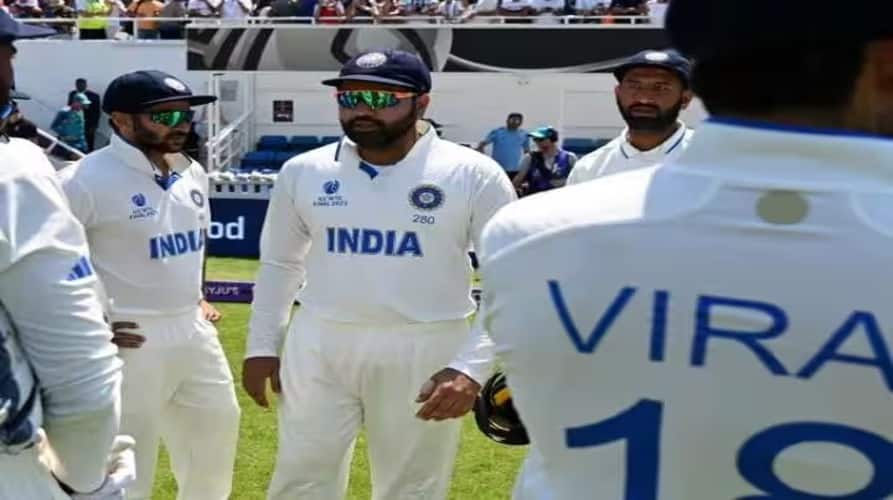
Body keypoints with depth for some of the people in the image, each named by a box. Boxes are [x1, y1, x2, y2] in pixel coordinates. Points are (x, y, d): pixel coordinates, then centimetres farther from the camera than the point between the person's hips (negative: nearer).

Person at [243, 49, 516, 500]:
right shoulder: (305, 171, 3)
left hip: (425, 352, -2)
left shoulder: (473, 175, -8)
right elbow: (280, 264, 15)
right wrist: (262, 345, 10)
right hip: (318, 349, 3)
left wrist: (473, 366, -18)